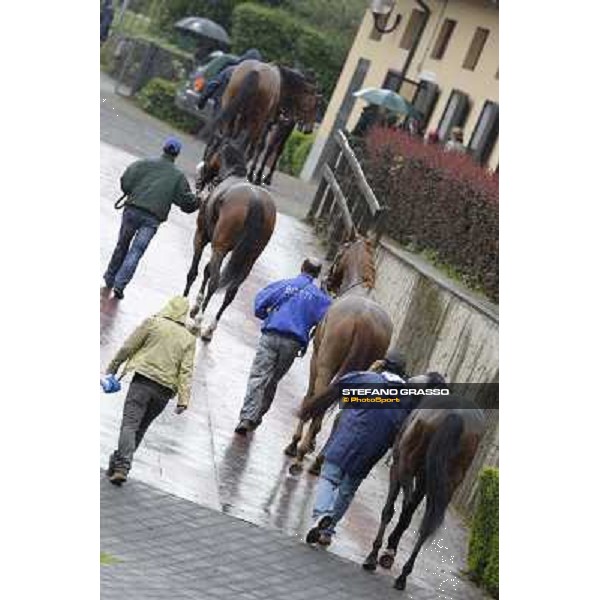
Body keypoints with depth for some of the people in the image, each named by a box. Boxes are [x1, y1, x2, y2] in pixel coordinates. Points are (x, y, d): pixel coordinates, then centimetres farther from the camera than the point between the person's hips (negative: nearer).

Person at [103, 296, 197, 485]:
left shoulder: (153, 323, 4)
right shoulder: (189, 339, 12)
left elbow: (128, 347, 3)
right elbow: (186, 370, 2)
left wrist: (113, 367, 14)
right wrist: (184, 399, -4)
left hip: (143, 380, -4)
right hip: (165, 389, 4)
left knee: (129, 424, -11)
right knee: (140, 428, 15)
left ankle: (121, 468, -27)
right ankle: (118, 463, 14)